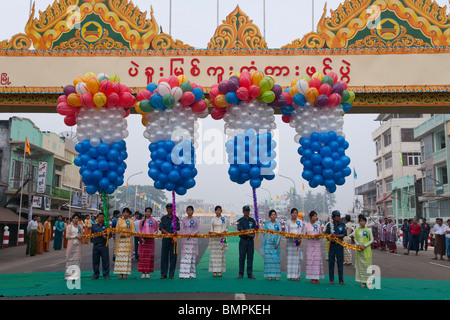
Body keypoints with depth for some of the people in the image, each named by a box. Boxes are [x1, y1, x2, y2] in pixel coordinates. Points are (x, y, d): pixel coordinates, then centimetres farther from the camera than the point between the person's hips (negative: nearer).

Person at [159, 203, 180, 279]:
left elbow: (177, 229, -1)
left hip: (173, 239, -1)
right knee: (164, 256, 1)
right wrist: (168, 233, -15)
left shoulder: (176, 218, 7)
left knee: (173, 256, 0)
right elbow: (161, 229, 1)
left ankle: (171, 274, 7)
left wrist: (174, 233, -22)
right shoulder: (163, 218, 10)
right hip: (165, 239, 1)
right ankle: (163, 274, 8)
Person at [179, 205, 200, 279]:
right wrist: (184, 234, -15)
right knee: (185, 255, -5)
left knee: (192, 256, -1)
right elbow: (181, 229, 5)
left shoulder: (196, 220, 3)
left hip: (193, 239, -1)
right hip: (185, 239, 1)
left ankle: (191, 273, 4)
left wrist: (191, 234, -14)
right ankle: (184, 273, -5)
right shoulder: (184, 220, 7)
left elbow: (198, 230, 1)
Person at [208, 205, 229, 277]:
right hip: (214, 238, 0)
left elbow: (226, 228, 9)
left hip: (222, 238, 0)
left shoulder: (224, 219, 8)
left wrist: (223, 232, -11)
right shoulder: (213, 219, 10)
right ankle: (214, 271, -1)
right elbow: (211, 229, 12)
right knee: (214, 254, -3)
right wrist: (211, 232, -9)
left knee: (221, 254, -2)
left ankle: (220, 271, 2)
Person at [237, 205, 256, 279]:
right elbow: (241, 231, -10)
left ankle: (250, 274, 10)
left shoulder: (252, 220, 12)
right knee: (242, 257, 0)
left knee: (250, 257, 4)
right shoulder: (240, 221, 1)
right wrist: (249, 234, -21)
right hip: (243, 240, -3)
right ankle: (241, 274, 8)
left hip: (251, 241, 3)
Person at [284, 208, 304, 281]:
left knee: (298, 258, -3)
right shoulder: (288, 222, 11)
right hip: (290, 240, 0)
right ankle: (292, 275, 0)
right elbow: (286, 231, 8)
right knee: (290, 258, -3)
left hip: (298, 240, 0)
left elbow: (301, 231, 2)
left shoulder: (300, 222, 9)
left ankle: (298, 275, 1)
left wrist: (298, 235, -18)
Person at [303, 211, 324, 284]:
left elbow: (321, 234, 13)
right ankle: (312, 278, 2)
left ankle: (317, 277, 2)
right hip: (310, 244, -1)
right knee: (310, 259, -4)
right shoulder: (306, 225, 5)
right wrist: (310, 236, -13)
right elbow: (304, 235, 5)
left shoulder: (318, 225, 10)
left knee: (318, 259, -3)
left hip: (317, 243, 2)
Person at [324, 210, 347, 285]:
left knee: (340, 262, 1)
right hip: (332, 245, 0)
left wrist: (335, 235, -15)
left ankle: (341, 280, 8)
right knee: (331, 262, 4)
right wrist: (331, 239, -16)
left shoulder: (342, 225, 3)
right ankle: (331, 279, 14)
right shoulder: (330, 225, 3)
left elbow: (344, 234, -4)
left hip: (339, 245, 0)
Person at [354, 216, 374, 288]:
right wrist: (358, 244, -8)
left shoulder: (368, 230, -2)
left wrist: (365, 245, -13)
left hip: (367, 250, -3)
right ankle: (363, 282, 12)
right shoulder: (357, 230, 6)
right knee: (360, 265, 4)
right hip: (359, 250, 3)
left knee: (367, 265, -3)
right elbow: (355, 239, 11)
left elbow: (372, 240, -1)